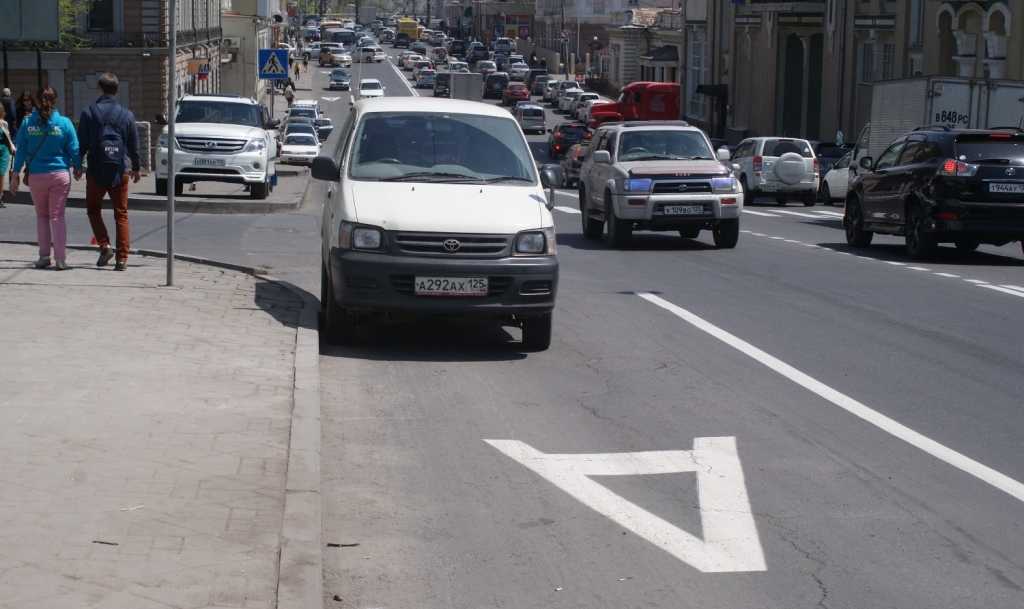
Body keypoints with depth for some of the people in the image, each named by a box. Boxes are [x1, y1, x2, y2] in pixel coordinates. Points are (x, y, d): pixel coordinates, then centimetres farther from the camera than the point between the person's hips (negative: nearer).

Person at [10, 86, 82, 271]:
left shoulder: (27, 123, -1)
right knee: (57, 216, 1)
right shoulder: (64, 123, -5)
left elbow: (21, 150, 1)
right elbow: (74, 149, -2)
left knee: (42, 216, 15)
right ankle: (60, 259, -2)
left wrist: (15, 175, 6)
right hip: (60, 175, -1)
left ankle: (44, 255, 12)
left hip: (36, 176, 1)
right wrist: (78, 168, 14)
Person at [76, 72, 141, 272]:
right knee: (121, 215, 6)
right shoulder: (126, 114, 1)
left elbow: (81, 143, -2)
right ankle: (122, 258, -1)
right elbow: (134, 145, 6)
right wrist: (136, 168, 20)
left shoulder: (89, 113, -3)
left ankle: (104, 246, 2)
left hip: (96, 171, -1)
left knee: (93, 209, 19)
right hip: (119, 172, 1)